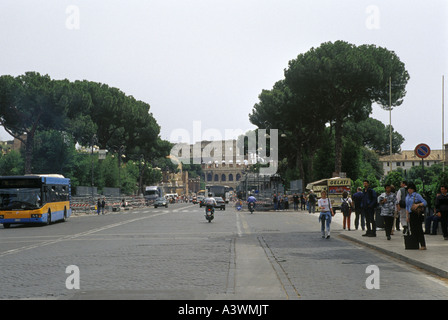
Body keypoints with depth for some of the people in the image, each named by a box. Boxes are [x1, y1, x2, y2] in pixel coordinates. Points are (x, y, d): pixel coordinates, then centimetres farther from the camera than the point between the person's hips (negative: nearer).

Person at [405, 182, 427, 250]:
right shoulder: (407, 197, 17)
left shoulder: (417, 195, -4)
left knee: (419, 229, -10)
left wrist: (419, 204, -25)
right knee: (413, 230, 6)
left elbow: (425, 202, -8)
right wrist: (407, 216, 16)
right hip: (411, 215, 7)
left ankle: (423, 245, -11)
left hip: (417, 214, -7)